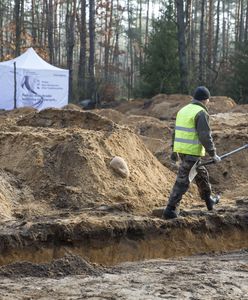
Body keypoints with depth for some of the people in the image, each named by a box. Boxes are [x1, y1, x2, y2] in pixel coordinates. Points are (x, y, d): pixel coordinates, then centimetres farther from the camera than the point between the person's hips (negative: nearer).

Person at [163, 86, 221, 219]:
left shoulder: (183, 110, 12)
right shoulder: (201, 113, -14)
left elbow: (176, 132, 17)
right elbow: (205, 136, -18)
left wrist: (174, 151, 24)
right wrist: (213, 154, -11)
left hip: (180, 149, 9)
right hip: (192, 152, -9)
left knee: (201, 174, 25)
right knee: (182, 182, -5)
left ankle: (209, 201, 39)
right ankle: (170, 210, -5)